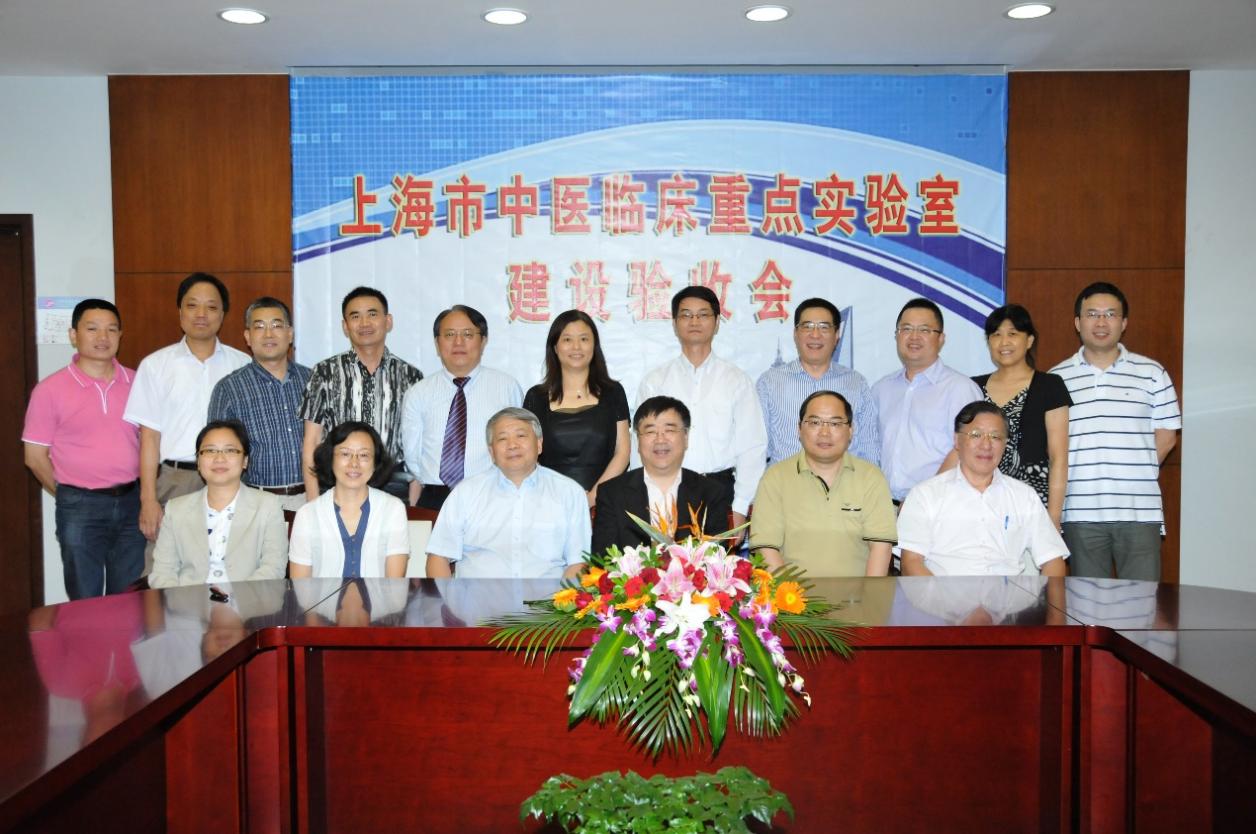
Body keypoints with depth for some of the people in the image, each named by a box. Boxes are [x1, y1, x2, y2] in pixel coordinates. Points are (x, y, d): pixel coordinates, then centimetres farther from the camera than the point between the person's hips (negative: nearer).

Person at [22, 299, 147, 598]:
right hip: (80, 508, -2)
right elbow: (35, 456, -1)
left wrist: (144, 492, 4)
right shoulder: (50, 390, -5)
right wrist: (70, 496, 3)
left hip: (132, 502, 3)